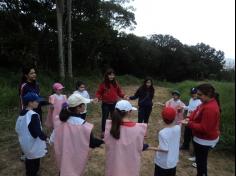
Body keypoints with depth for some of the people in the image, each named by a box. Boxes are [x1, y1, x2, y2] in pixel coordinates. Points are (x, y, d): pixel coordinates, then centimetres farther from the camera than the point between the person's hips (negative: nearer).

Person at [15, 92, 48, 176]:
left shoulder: (22, 113, 1)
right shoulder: (33, 115, -27)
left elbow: (18, 128, 12)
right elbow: (38, 131, -28)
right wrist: (45, 138, -14)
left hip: (25, 143, 9)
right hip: (33, 144, -9)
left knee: (29, 160, 25)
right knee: (35, 162, 8)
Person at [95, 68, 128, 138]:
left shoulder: (115, 83, -1)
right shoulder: (103, 84, -11)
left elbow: (119, 92, 6)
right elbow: (99, 93, -6)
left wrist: (123, 96, -11)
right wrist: (97, 98, -25)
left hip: (114, 104, 3)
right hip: (105, 104, -3)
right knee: (104, 118, 9)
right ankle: (103, 131, 26)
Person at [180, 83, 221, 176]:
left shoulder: (210, 108, -31)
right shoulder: (207, 103, 1)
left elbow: (204, 128, -29)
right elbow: (197, 112, 9)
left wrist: (189, 123, -29)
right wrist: (190, 118, -9)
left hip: (205, 140, -10)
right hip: (202, 138, 10)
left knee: (201, 161, 7)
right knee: (200, 159, 26)